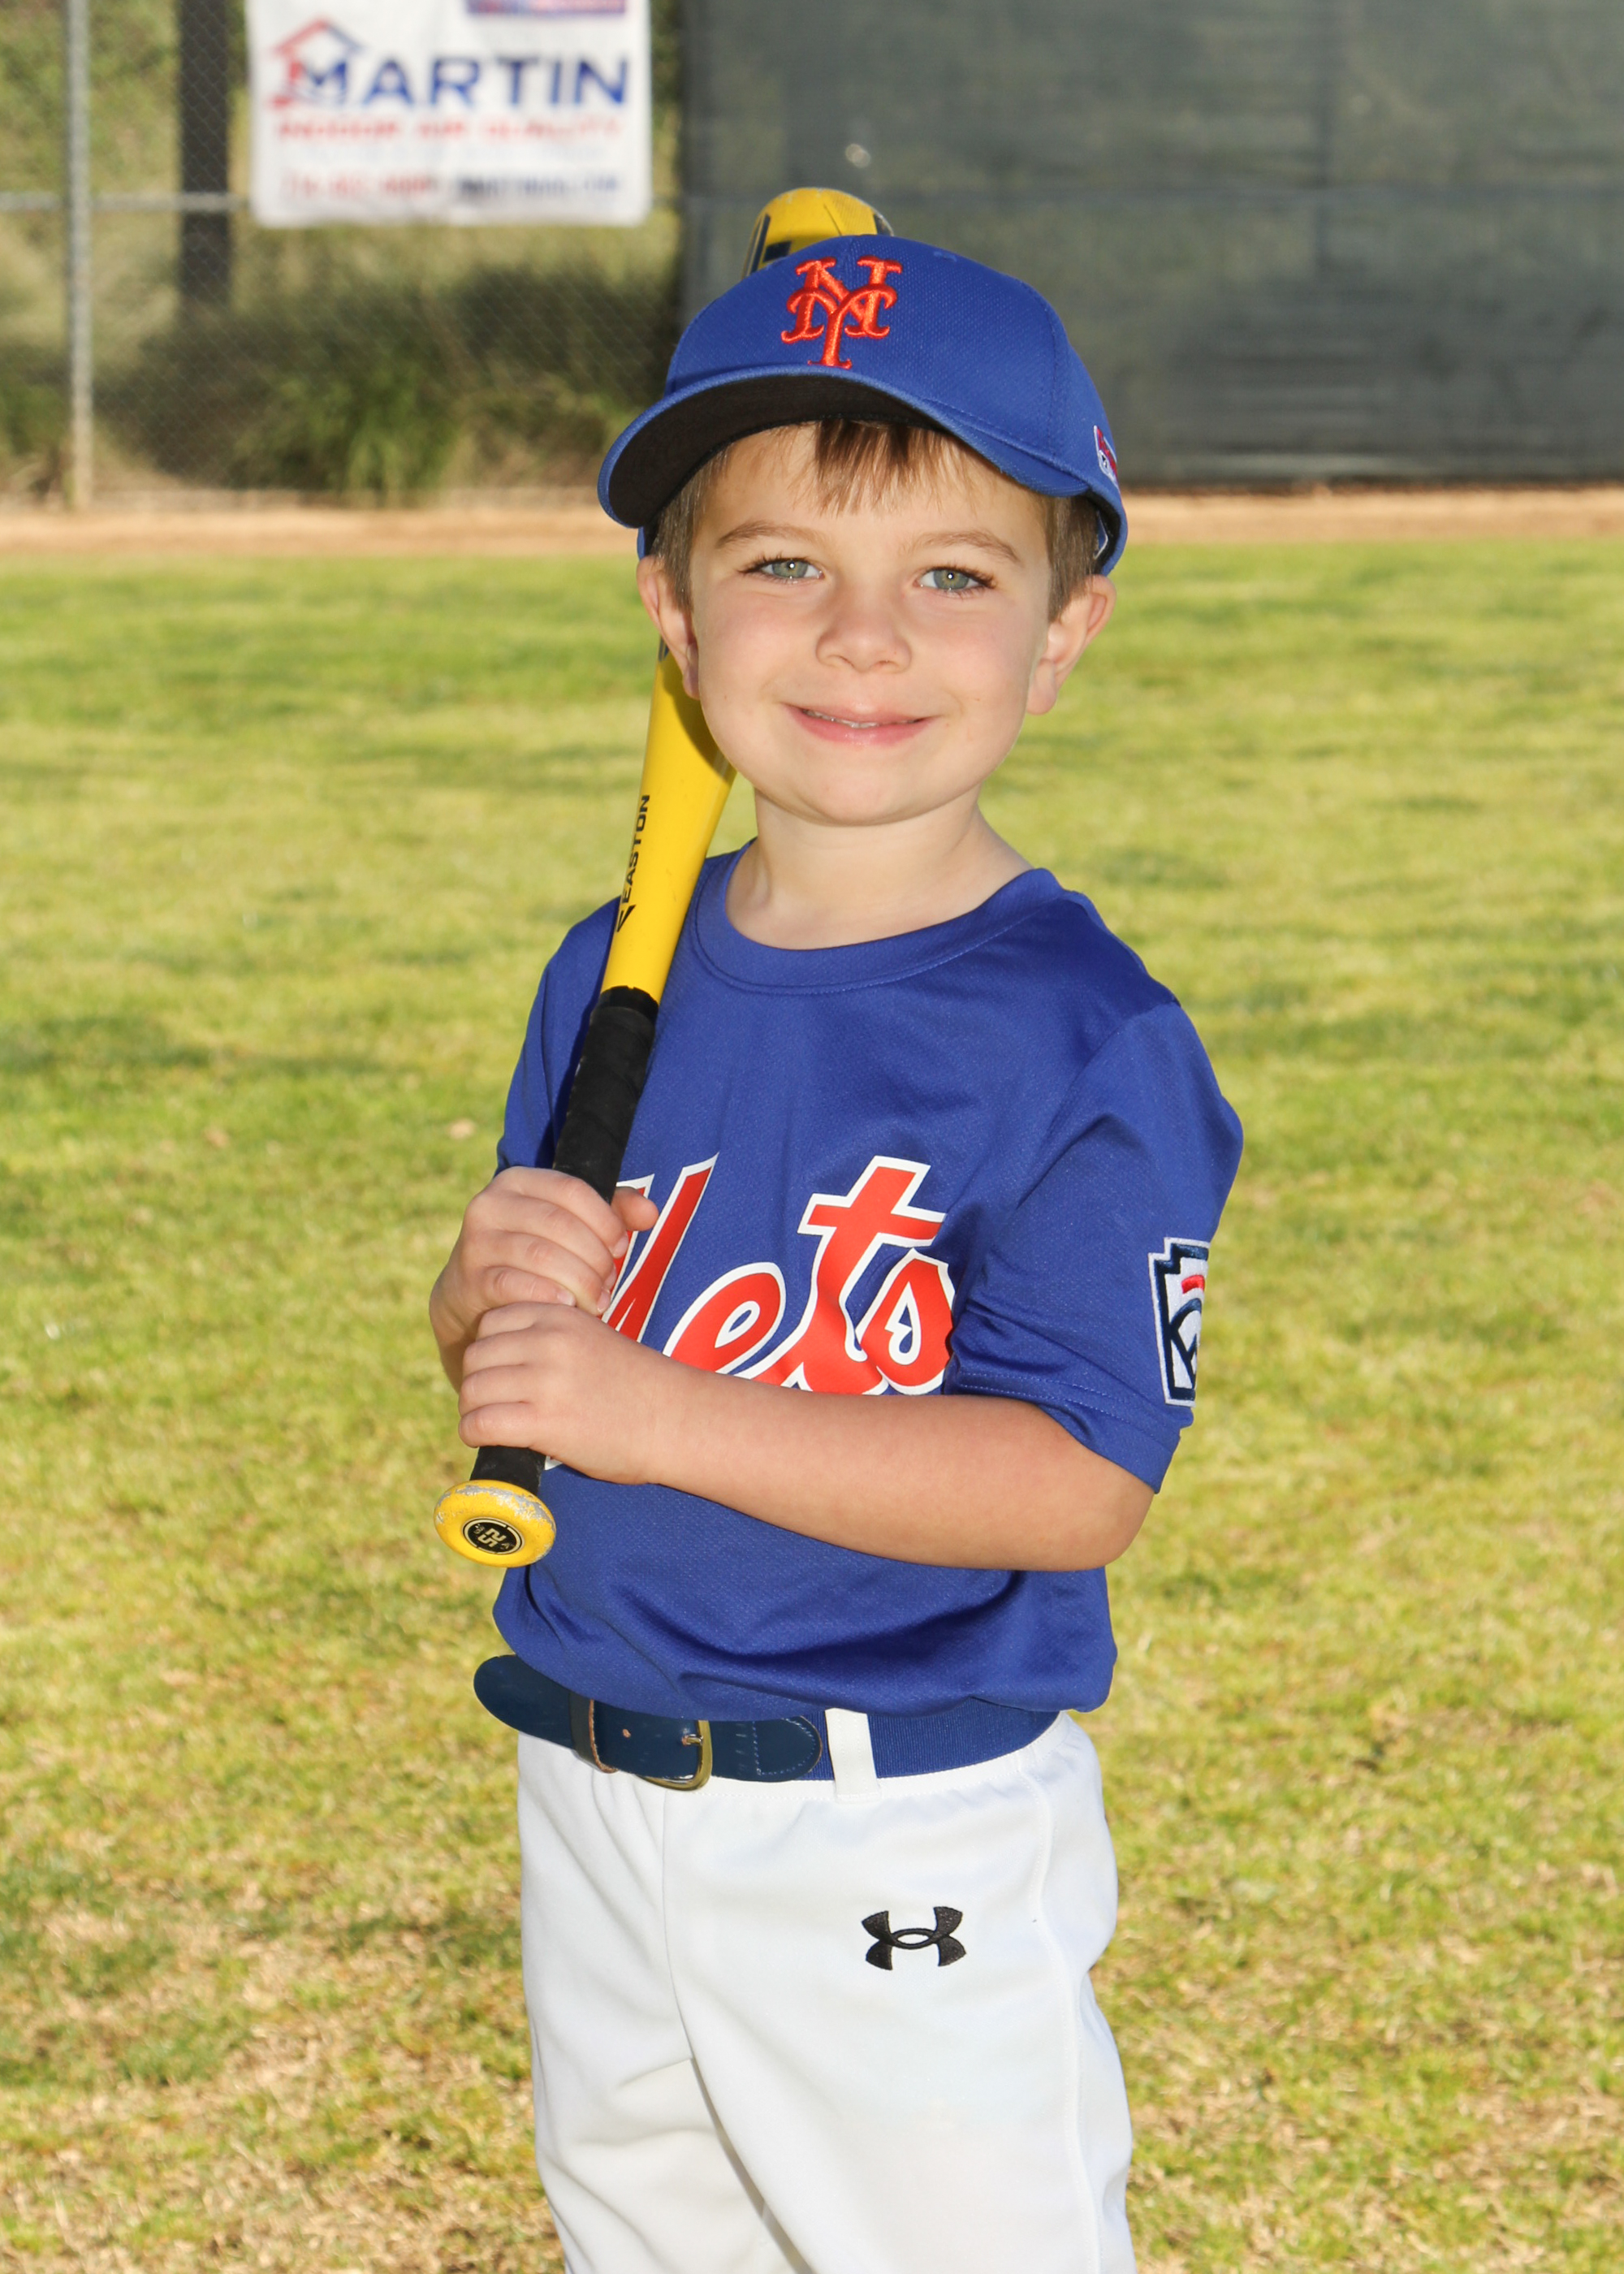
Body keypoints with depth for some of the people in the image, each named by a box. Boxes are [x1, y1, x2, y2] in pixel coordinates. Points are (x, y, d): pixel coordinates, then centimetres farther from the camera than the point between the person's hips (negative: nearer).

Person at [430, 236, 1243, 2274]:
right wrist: (497, 1289, -14)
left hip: (910, 1862, -6)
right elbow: (500, 1361, 11)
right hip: (591, 1802, 6)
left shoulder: (1086, 1038, -17)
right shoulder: (616, 977, 4)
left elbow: (1078, 1479, -24)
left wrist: (656, 1411, -28)